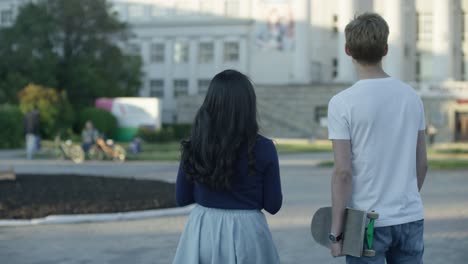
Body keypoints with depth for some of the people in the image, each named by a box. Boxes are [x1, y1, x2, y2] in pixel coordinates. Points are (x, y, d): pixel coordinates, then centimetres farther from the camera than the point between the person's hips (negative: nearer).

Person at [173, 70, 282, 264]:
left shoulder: (194, 147, -5)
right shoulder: (263, 148, -11)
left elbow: (182, 198, 5)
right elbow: (273, 205, -4)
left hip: (202, 232, 2)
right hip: (245, 233, -2)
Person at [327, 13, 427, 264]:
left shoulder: (342, 103, -11)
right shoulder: (411, 97, 3)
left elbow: (343, 172, -13)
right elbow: (421, 163, 9)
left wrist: (336, 230, -7)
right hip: (411, 218, 4)